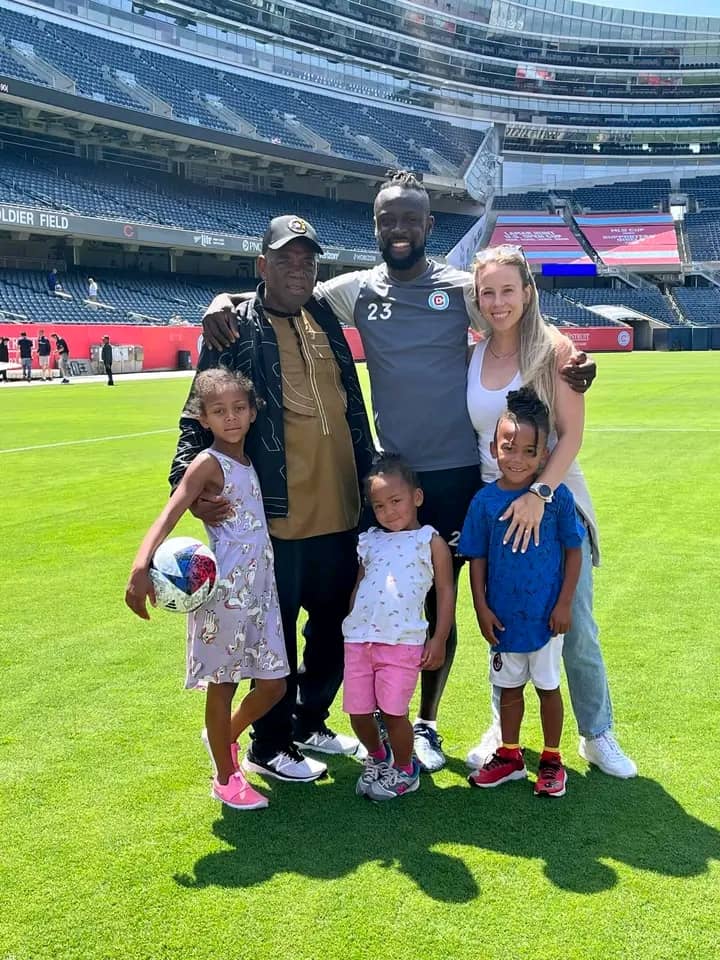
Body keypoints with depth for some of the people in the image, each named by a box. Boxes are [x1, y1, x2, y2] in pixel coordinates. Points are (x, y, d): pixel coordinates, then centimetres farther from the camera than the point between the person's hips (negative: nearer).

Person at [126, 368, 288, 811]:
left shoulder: (249, 463, 11)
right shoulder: (208, 463, -12)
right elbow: (168, 517, -26)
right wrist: (141, 567, -38)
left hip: (261, 588, 7)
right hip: (224, 591, -7)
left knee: (273, 685, 11)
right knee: (223, 686, 6)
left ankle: (225, 739, 38)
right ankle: (226, 778, 24)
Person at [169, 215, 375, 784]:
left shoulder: (326, 322, 12)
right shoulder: (236, 330, -7)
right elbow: (201, 416, -8)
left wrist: (370, 480, 19)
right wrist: (188, 480, -23)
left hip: (341, 514, 7)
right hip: (277, 519, -7)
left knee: (335, 625, 17)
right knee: (276, 635, 5)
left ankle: (310, 723, 37)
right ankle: (270, 747, 24)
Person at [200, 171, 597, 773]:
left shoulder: (460, 288, -1)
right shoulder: (356, 290, 2)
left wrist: (572, 360, -20)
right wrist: (226, 300, -14)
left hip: (458, 473, -1)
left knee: (439, 602, 10)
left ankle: (426, 723, 29)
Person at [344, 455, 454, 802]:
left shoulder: (430, 541, 2)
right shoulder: (370, 541, 15)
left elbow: (445, 590, 1)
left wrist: (439, 639, -3)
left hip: (403, 642, -4)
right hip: (359, 639, 5)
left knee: (393, 712, -3)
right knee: (358, 713, 7)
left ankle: (404, 770, 22)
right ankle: (377, 757, 35)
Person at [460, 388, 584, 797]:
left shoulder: (556, 496, -13)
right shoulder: (485, 501, -8)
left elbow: (574, 550, -6)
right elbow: (477, 559, 0)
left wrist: (564, 604, -7)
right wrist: (482, 608, -3)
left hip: (546, 615, -2)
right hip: (503, 617, 2)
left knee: (548, 685, 13)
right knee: (509, 687, 17)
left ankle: (552, 761, 29)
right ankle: (510, 756, 34)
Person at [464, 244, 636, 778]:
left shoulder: (554, 349, -8)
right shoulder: (470, 357, 2)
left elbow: (572, 435, -13)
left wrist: (540, 494, -24)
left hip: (554, 502, -3)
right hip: (493, 505, 3)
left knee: (576, 627, 5)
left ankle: (597, 737, 22)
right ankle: (502, 731, 29)